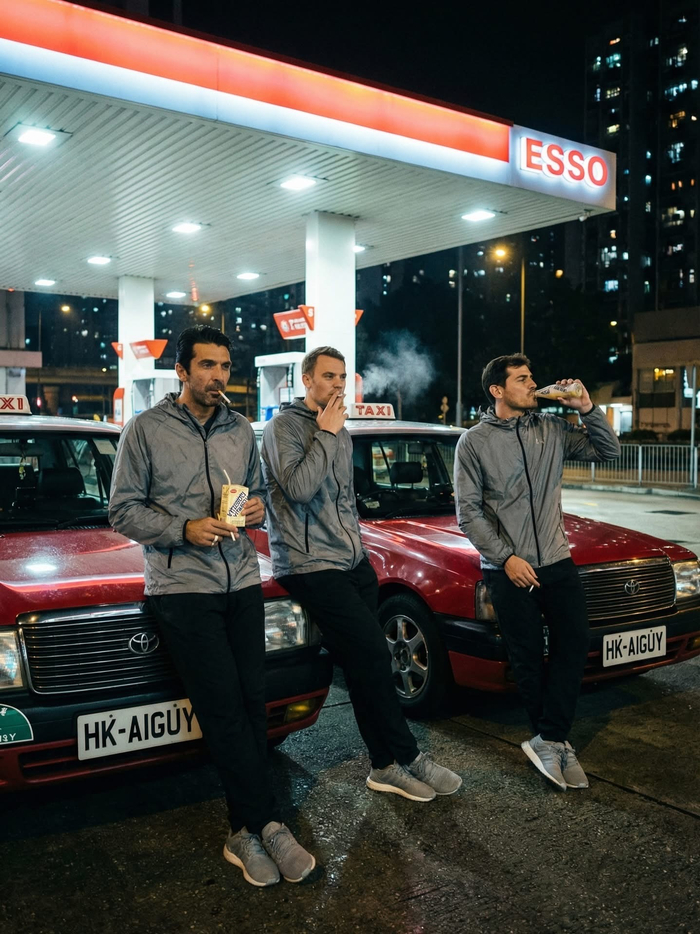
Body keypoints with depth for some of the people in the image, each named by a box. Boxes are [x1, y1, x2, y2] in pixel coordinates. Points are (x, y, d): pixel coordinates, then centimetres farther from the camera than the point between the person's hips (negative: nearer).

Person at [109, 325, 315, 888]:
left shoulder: (240, 431, 14)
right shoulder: (146, 430, 0)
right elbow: (123, 510, -2)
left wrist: (258, 508, 0)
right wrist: (185, 529, -15)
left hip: (242, 582, 5)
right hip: (182, 586, -4)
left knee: (252, 702, 2)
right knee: (224, 707, -7)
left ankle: (247, 831, 13)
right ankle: (266, 824, 1)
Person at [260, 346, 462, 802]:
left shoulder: (341, 432, 18)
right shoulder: (284, 426, -7)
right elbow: (298, 488, -22)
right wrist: (326, 434, -15)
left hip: (352, 562, 7)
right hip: (310, 566, -7)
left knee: (364, 663, 5)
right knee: (372, 653, -12)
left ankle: (386, 766, 12)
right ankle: (407, 757, 1)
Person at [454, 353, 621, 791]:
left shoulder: (552, 430, 5)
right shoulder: (474, 442, -4)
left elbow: (609, 450, 7)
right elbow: (469, 512, -6)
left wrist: (587, 409, -7)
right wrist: (506, 558, -14)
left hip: (557, 561, 3)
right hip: (509, 570, -3)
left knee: (575, 645, -5)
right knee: (529, 660, 5)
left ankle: (548, 742, 4)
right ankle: (557, 743, 21)